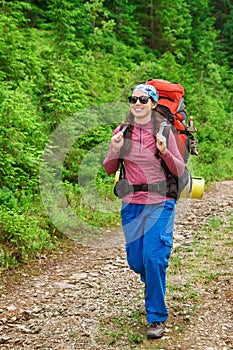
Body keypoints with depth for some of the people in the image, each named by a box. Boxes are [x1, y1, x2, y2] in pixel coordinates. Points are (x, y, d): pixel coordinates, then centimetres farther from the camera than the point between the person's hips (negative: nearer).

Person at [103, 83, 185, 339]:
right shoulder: (122, 131, 2)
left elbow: (179, 171, -2)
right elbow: (109, 170, 6)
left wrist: (165, 151, -20)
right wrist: (115, 150, -14)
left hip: (160, 203, -3)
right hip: (131, 204, 3)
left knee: (154, 257, -10)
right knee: (135, 259, 10)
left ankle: (156, 317, 6)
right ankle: (153, 285, 46)